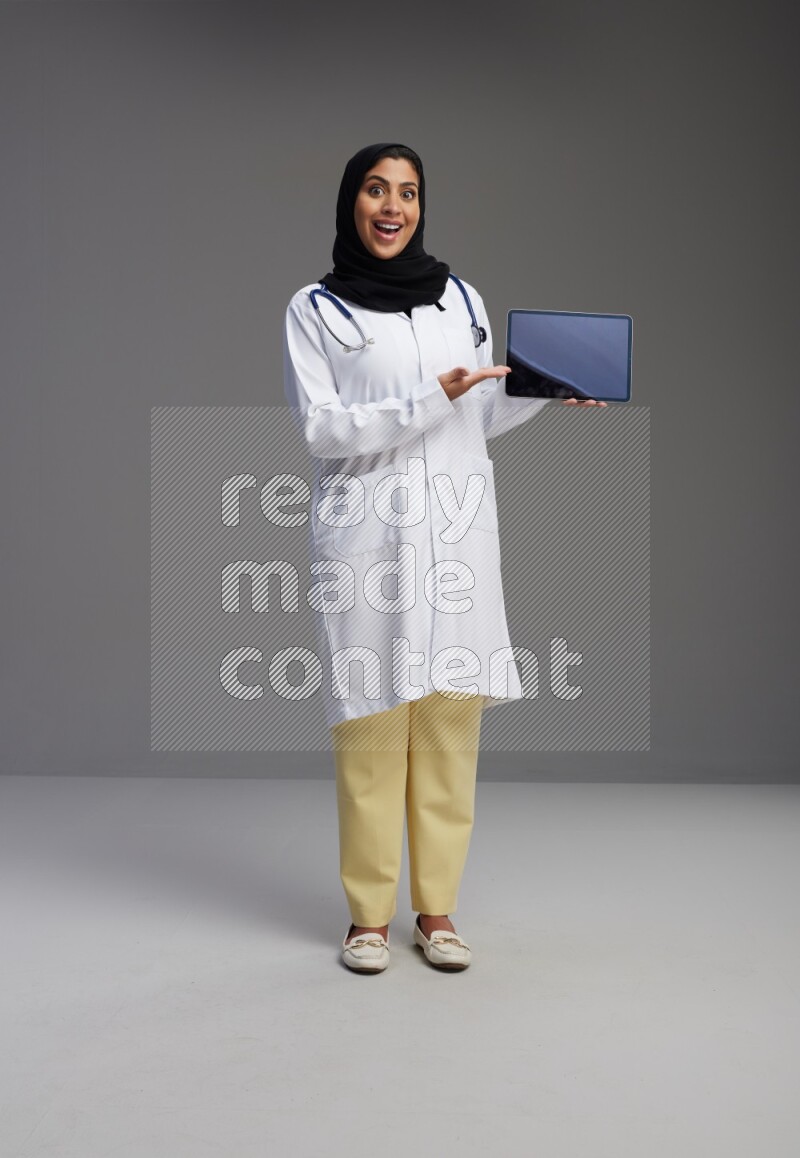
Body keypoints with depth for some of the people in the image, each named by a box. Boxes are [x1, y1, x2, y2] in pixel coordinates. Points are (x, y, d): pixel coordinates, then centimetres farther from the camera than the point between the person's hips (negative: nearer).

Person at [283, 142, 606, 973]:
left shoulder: (462, 299, 15)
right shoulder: (314, 309, 4)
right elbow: (321, 428, -6)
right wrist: (429, 400, -15)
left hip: (456, 529, 3)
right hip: (365, 531, -3)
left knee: (451, 715, 1)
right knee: (371, 717, -4)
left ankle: (437, 910, 12)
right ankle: (368, 914, 9)